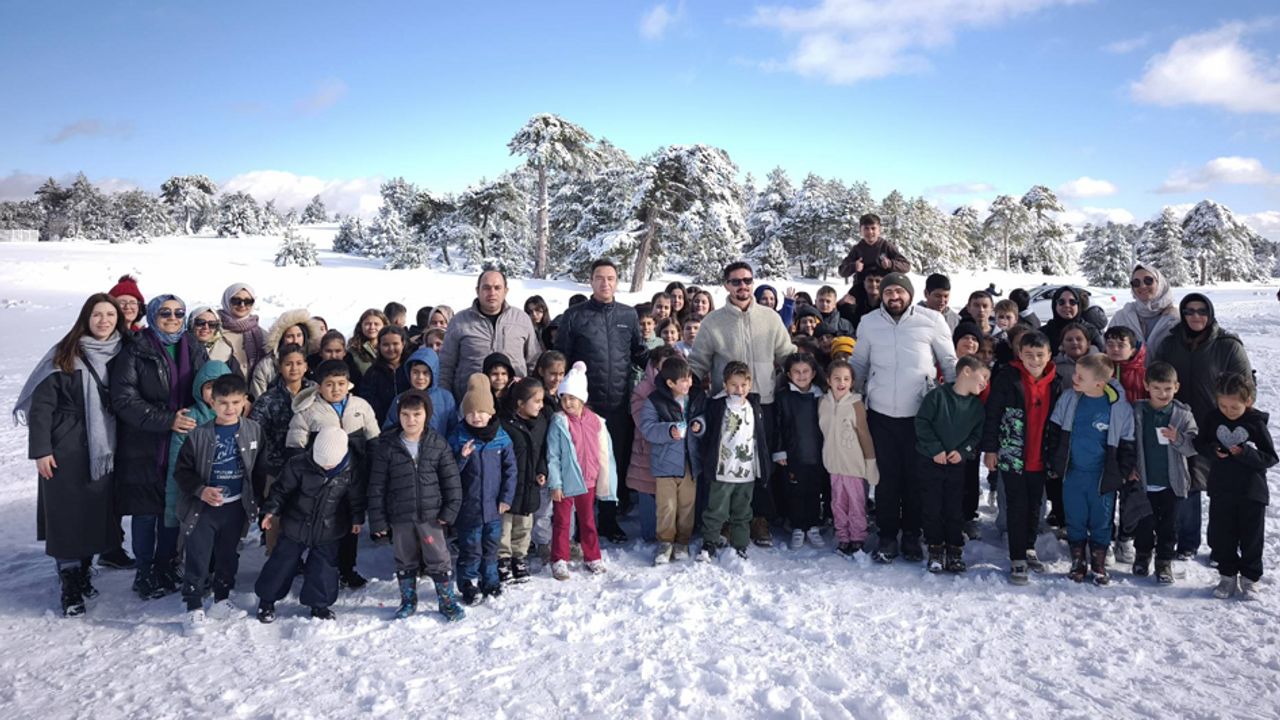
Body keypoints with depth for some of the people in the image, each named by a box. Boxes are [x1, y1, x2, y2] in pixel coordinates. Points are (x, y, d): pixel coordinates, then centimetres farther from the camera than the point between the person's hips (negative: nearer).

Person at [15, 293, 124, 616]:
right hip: (66, 451, -4)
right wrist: (40, 449, -11)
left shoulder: (121, 353, 4)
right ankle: (70, 586, 10)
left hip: (104, 449, 4)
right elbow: (41, 403, -7)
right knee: (66, 516, 0)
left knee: (96, 513, 9)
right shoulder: (66, 354, -6)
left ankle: (83, 573, 27)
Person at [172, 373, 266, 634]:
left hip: (236, 507, 3)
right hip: (203, 507, -2)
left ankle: (221, 601, 31)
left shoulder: (254, 431, -3)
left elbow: (260, 469, 4)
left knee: (228, 556, 15)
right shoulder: (199, 435, -10)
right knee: (197, 559, 0)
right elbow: (182, 471, -4)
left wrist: (256, 501, 2)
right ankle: (194, 609, 11)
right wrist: (201, 491, -19)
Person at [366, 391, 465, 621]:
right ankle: (408, 601, 32)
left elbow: (451, 480, -1)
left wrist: (450, 511, -6)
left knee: (439, 559, 5)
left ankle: (447, 600, 21)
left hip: (431, 515, -1)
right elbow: (376, 487, -3)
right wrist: (378, 522, -5)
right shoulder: (386, 446, -6)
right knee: (405, 561, 15)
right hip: (400, 518, 1)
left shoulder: (438, 444, -5)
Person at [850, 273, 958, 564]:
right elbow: (859, 363, 13)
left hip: (920, 414, -1)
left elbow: (949, 362, 5)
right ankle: (887, 536, 17)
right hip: (881, 412, 1)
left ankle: (912, 535, 22)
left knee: (916, 477, 7)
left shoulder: (932, 320, -3)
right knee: (886, 477, 6)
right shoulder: (869, 323, 4)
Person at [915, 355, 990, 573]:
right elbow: (922, 422, -13)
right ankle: (935, 549, 16)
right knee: (931, 508, 3)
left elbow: (977, 434, 7)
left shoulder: (977, 406, 2)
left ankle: (955, 550, 20)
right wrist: (935, 449, -15)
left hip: (957, 464, 4)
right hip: (930, 461, -3)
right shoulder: (938, 395, -13)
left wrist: (963, 452, -9)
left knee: (955, 508, 7)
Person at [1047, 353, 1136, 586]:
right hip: (1072, 473, 2)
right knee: (1075, 520, 11)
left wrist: (1123, 473, 0)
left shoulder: (1120, 407, -12)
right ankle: (1078, 562, 27)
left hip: (1102, 476, -2)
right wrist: (1054, 463, 4)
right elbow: (1055, 431, 4)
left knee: (1101, 521, 11)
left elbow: (1127, 444, -1)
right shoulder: (1068, 399, -5)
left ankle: (1098, 564, 26)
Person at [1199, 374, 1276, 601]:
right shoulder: (1215, 418, -2)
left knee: (1251, 538, 9)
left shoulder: (1256, 423, -10)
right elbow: (1202, 442, 10)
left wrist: (1246, 453, -25)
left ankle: (1250, 578, 24)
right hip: (1221, 490, 3)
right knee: (1222, 536, 9)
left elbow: (1270, 458, -8)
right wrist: (1214, 449, -11)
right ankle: (1227, 576, 24)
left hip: (1252, 492, -3)